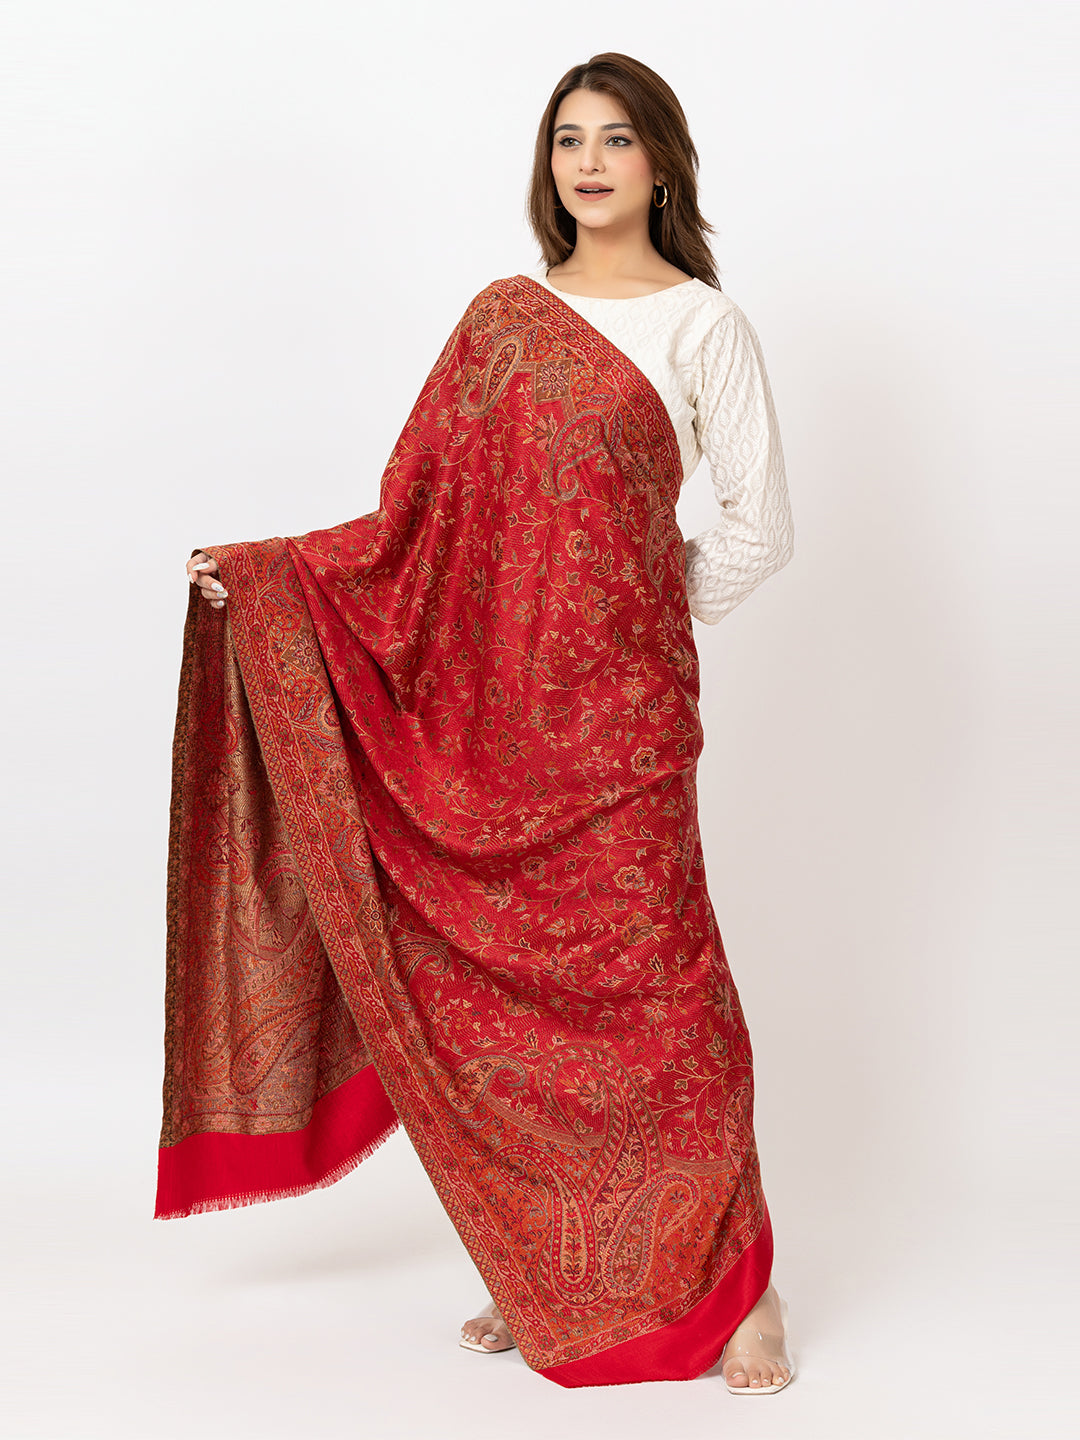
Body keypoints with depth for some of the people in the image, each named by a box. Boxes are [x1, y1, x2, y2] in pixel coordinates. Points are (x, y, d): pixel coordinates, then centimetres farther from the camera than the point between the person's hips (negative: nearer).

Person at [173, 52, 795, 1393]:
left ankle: (739, 1283, 9)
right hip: (486, 695, 4)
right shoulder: (502, 315, 13)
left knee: (649, 976, -5)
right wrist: (263, 572, 6)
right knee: (491, 976, 4)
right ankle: (541, 1272, 19)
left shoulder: (702, 324, 2)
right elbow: (431, 508, 12)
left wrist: (639, 626, 7)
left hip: (614, 704, -4)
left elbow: (757, 528, 3)